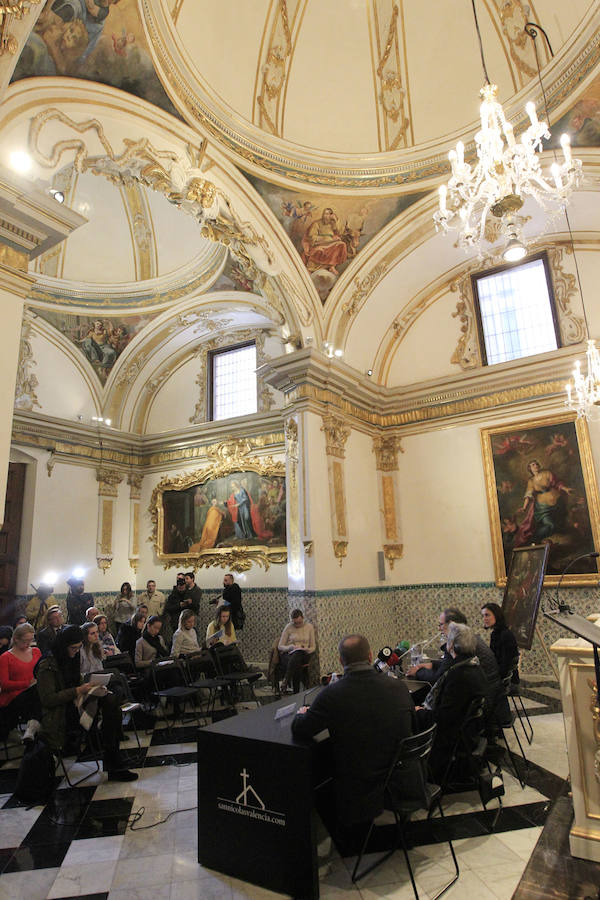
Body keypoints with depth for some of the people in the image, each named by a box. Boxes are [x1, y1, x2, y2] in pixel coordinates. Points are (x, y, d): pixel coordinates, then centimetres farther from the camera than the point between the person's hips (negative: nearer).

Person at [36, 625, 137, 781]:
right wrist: (77, 691, -19)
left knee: (110, 699, -23)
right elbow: (47, 699, -15)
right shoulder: (48, 666, -10)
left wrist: (90, 689, 2)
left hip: (75, 706, 8)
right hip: (60, 717, -7)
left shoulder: (73, 660, 15)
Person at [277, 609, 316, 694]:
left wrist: (308, 650, -14)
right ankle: (296, 692, -33)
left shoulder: (309, 627, 7)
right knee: (296, 665, -39)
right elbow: (280, 646, 2)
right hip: (288, 654, 0)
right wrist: (291, 647, -18)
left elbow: (313, 647, 11)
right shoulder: (288, 627, 3)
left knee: (297, 655, -40)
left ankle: (285, 681, -40)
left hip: (303, 654, 1)